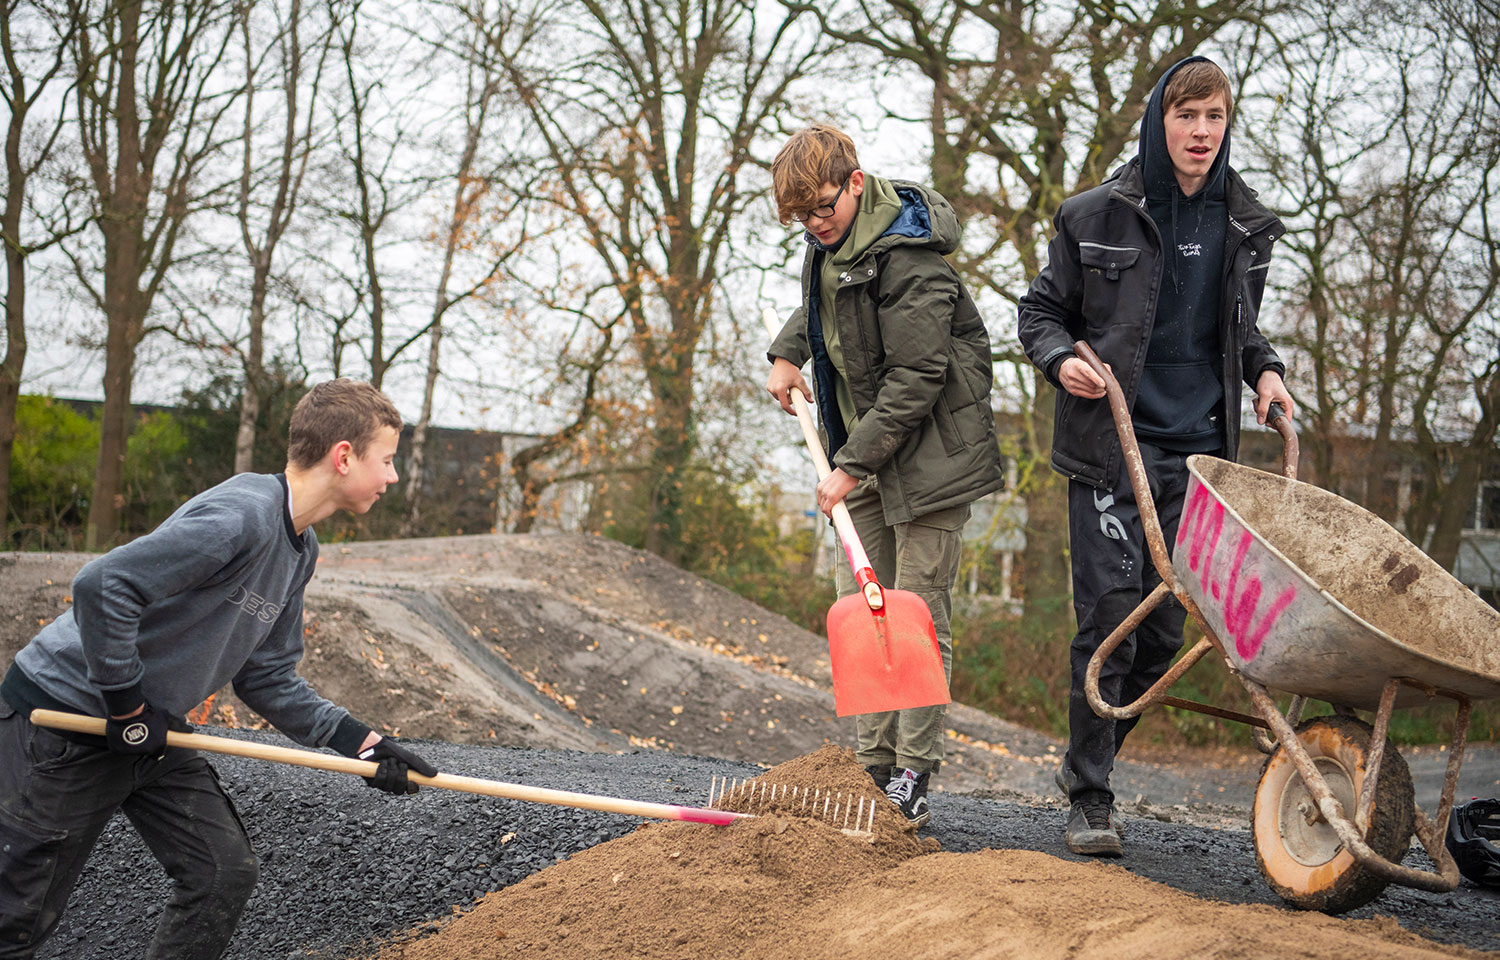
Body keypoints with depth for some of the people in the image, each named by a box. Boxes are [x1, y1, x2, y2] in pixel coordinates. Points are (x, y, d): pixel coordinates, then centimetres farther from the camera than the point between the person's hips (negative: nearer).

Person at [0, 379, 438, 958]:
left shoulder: (300, 549, 6)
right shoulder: (240, 517, -26)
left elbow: (266, 679, 10)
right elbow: (102, 586, -32)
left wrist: (359, 742, -1)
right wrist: (127, 707, -22)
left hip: (150, 732, 9)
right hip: (64, 718, -9)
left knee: (225, 872, 4)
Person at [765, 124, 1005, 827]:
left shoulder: (906, 257, -22)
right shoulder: (829, 244, 7)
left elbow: (916, 378, -24)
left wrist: (854, 464, -23)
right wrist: (788, 353, 12)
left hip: (928, 453, -9)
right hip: (864, 453, 9)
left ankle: (912, 781, -1)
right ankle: (873, 766, 14)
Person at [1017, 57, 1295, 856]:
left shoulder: (1244, 227, 9)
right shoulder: (1096, 217, -1)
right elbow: (1041, 310, 7)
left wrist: (1264, 370, 4)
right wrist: (1061, 360, -12)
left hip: (1196, 450, 4)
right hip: (1109, 444, -4)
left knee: (1165, 625, 5)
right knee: (1109, 612, -10)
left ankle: (1087, 755, 26)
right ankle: (1089, 798, -1)